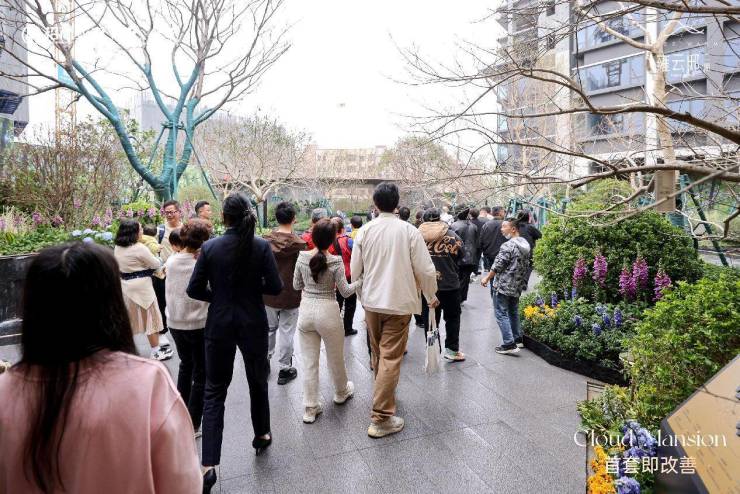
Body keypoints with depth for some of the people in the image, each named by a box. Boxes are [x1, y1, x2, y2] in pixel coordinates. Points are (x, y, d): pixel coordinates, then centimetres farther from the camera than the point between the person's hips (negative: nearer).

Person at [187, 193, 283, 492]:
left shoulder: (210, 247, -7)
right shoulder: (261, 247, -10)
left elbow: (194, 290, -4)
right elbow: (275, 287, -10)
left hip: (219, 326, 0)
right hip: (253, 324, 0)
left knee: (214, 392, 8)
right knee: (258, 381, 21)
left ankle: (208, 465, 4)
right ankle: (261, 436, 38)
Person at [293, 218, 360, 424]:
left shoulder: (302, 257, -5)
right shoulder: (336, 262, -14)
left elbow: (296, 285, 6)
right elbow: (345, 291, -10)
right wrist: (361, 281, 5)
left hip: (306, 310, 3)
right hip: (327, 312, -3)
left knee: (309, 362, 10)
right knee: (336, 358, 20)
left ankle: (310, 409, 16)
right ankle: (341, 393, 43)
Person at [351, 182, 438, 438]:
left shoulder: (365, 230, -2)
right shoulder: (409, 230, -11)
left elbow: (355, 270, 3)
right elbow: (425, 270, -10)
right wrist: (431, 296, 8)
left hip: (371, 301, 4)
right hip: (399, 302, -4)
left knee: (378, 353, 22)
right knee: (391, 358, 0)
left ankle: (384, 390, 45)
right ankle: (381, 418, 1)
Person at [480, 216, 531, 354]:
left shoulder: (508, 246, -20)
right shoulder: (525, 244, 7)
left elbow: (497, 266, -18)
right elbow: (526, 266, 14)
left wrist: (487, 278, -5)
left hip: (503, 285, -8)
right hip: (518, 286, 8)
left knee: (501, 313, -2)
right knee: (513, 312, 21)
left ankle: (509, 344, -4)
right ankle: (518, 339, 28)